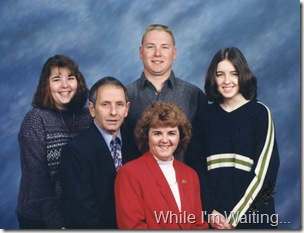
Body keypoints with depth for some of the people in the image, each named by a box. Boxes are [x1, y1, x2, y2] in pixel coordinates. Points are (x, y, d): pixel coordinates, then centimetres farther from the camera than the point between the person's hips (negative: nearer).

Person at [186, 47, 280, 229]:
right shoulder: (206, 116, 4)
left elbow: (264, 169, -9)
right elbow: (197, 166, 1)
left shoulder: (260, 113, -4)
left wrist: (235, 216, -12)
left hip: (253, 214, -2)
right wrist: (210, 211, -11)